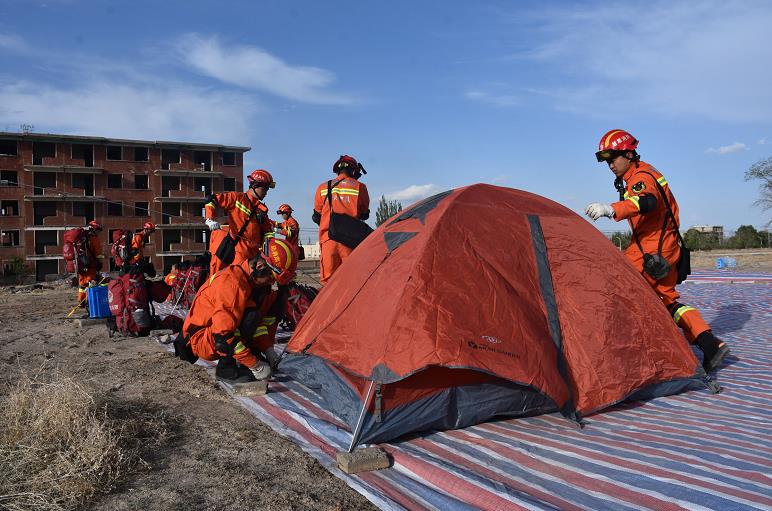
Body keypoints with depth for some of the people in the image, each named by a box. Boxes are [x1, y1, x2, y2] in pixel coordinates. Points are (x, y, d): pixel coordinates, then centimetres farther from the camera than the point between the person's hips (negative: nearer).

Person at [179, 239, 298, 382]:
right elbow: (223, 335, -34)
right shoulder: (232, 283, -31)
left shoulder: (258, 282, -3)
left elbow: (264, 315, 10)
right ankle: (226, 368, -18)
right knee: (251, 316, -33)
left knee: (273, 304, 1)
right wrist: (255, 365, -29)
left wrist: (267, 349, -3)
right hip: (200, 340, -9)